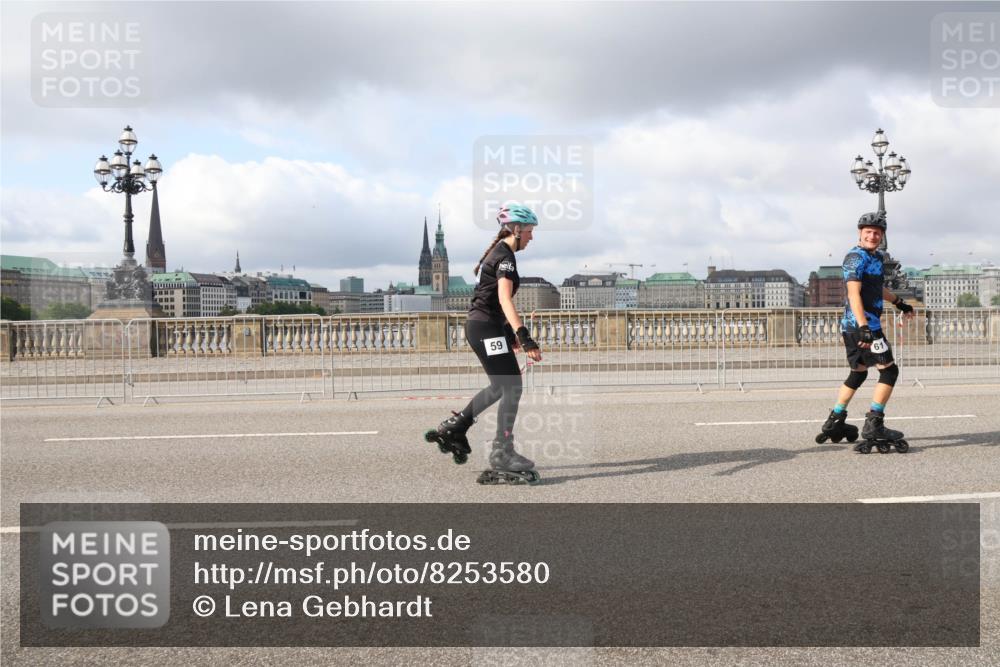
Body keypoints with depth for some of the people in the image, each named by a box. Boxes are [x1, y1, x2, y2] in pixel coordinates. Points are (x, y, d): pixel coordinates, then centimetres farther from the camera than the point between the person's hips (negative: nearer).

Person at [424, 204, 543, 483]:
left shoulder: (499, 253, 16)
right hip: (486, 327, -10)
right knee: (512, 388, -6)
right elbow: (505, 299, -28)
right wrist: (525, 338, -37)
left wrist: (511, 333, 31)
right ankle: (502, 455, -1)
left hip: (481, 326, 10)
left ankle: (452, 427, 27)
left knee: (500, 387, 19)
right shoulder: (505, 256, -15)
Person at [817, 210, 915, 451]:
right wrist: (864, 328, -32)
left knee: (858, 373, 18)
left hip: (851, 326, 10)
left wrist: (899, 303, 46)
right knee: (889, 370, -6)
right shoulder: (856, 257, -13)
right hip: (861, 324, -10)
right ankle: (874, 425, -6)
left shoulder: (875, 257, 17)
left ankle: (834, 422, 22)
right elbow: (854, 293, -24)